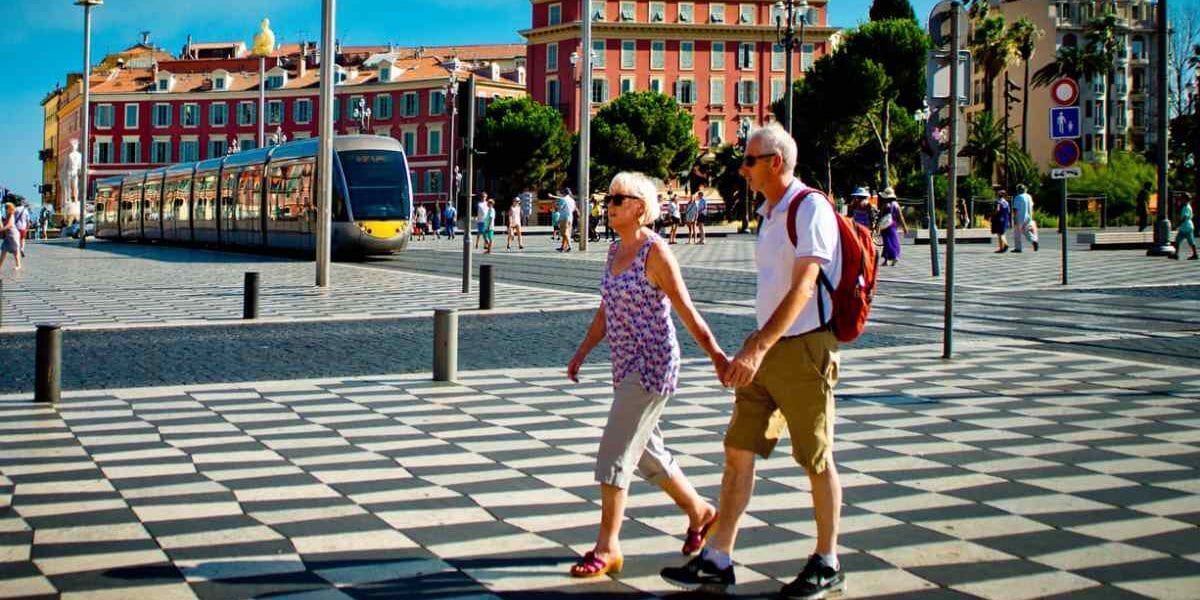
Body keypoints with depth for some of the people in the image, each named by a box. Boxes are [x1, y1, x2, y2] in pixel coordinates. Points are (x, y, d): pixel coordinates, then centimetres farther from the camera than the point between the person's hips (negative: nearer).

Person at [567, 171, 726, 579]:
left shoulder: (655, 251, -13)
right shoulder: (615, 251, 11)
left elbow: (686, 311, -15)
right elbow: (606, 311, 19)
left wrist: (717, 357, -14)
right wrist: (582, 352, 15)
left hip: (653, 365, -9)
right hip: (626, 366, 9)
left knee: (614, 455, -10)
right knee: (646, 452, 18)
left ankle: (607, 548, -3)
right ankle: (699, 511, 37)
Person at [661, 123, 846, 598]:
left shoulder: (810, 208, -14)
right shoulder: (770, 214, 14)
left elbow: (803, 286, -23)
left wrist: (758, 348, -29)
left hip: (804, 349, -9)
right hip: (767, 348, 9)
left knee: (817, 459, 3)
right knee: (738, 451, 5)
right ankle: (717, 562, 10)